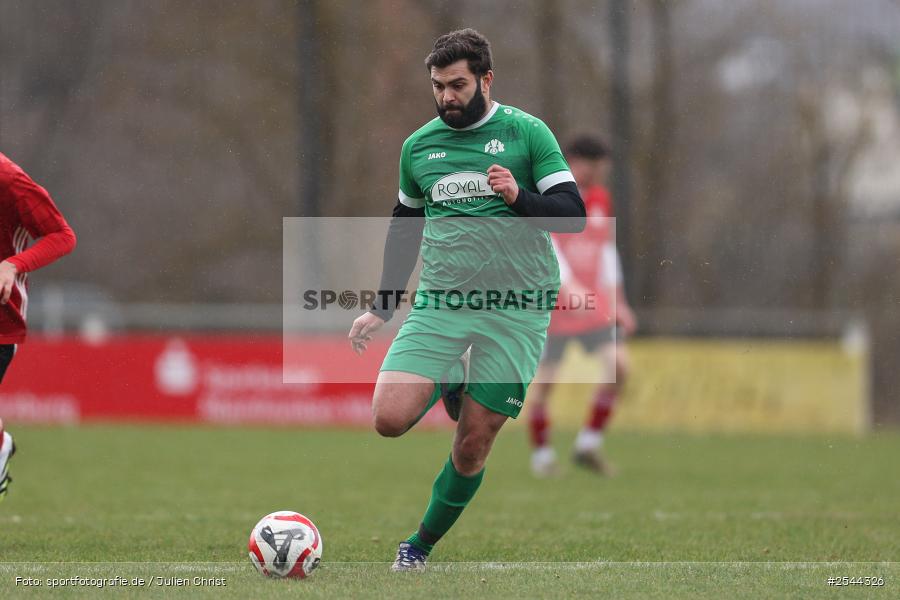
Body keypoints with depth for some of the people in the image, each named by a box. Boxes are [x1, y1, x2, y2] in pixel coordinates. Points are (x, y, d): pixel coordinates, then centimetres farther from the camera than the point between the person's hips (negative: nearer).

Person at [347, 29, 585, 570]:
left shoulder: (527, 133, -1)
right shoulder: (418, 145, 11)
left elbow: (574, 213, -4)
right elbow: (404, 228, 23)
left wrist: (519, 197, -22)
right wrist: (382, 310, 21)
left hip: (515, 308, -3)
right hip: (439, 303, 3)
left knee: (473, 445, -2)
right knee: (390, 418, -15)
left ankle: (422, 545, 19)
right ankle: (448, 387, 17)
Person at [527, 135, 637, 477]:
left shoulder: (600, 200, 10)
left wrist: (617, 301, 18)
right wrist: (568, 286, -36)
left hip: (592, 305, 5)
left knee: (617, 366, -11)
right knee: (543, 380, -1)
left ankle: (588, 445, 1)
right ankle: (541, 452, 19)